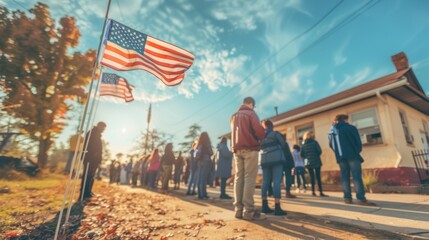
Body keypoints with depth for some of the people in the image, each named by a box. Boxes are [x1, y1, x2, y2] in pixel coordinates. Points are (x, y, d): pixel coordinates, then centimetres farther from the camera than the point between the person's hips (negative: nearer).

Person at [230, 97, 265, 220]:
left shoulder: (234, 116, 20)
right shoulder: (251, 113, -1)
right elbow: (259, 130, -13)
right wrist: (260, 138, 6)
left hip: (237, 149, 6)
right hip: (250, 148, -6)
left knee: (238, 178, 5)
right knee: (249, 178, -6)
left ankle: (238, 209, 5)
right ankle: (248, 211, -7)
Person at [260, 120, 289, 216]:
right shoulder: (275, 133, 1)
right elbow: (284, 145, 4)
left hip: (265, 160, 5)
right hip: (276, 159, -5)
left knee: (265, 182, 7)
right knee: (277, 182, -7)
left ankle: (265, 206, 8)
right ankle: (277, 208, -10)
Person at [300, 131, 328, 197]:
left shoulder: (303, 145, 4)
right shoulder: (314, 142, -4)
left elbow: (302, 155, 1)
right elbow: (319, 151, -11)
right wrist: (316, 156, 8)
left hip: (308, 163, 3)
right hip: (316, 162, -2)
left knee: (311, 177, 7)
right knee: (318, 176, 1)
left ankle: (313, 191, 9)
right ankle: (320, 192, 0)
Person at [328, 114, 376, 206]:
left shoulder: (331, 131, 12)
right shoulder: (350, 128, 0)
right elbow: (358, 141, -1)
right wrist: (358, 151, 14)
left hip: (340, 157, 4)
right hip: (352, 155, -4)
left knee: (344, 177, 7)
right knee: (357, 176, -5)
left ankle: (347, 198, 6)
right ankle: (361, 199, -8)